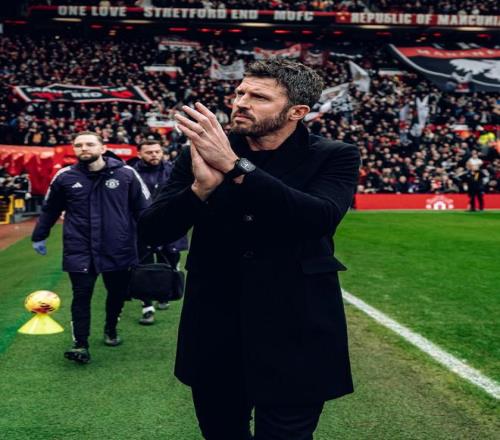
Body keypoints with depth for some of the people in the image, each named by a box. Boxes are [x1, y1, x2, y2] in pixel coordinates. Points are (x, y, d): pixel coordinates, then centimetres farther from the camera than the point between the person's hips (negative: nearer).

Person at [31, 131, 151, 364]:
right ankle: (80, 345, 1)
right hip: (79, 250, -1)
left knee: (117, 293, 13)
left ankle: (111, 330, 38)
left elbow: (143, 207, 3)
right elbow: (49, 210, 14)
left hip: (118, 249, 1)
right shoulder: (65, 177, -1)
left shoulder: (126, 174, -5)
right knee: (81, 296, -6)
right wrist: (38, 236, 21)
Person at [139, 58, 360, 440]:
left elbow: (320, 219, -23)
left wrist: (235, 167, -27)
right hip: (214, 338, 3)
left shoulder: (334, 157, -4)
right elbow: (152, 231, -5)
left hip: (294, 339, -2)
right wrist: (201, 187, -24)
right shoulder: (203, 152, 1)